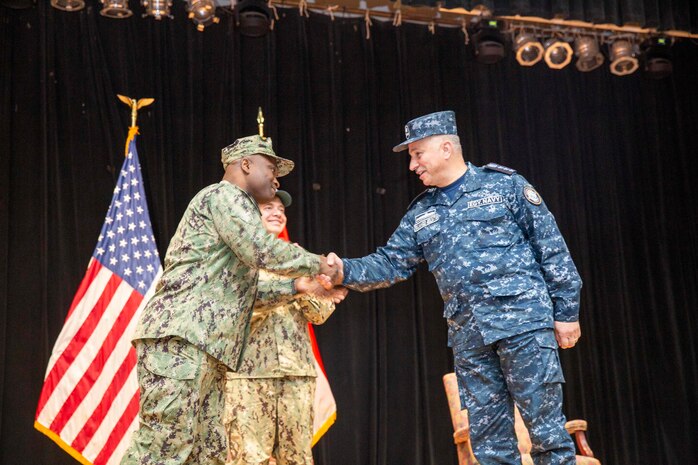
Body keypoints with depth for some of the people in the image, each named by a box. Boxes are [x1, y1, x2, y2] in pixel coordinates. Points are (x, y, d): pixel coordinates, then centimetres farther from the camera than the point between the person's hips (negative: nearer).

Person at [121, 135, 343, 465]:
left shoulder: (232, 205, 31)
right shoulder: (225, 195, 1)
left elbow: (240, 291, 32)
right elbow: (263, 251, -14)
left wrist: (298, 285, 28)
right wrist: (318, 264, 2)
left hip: (206, 347, 10)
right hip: (180, 336, -10)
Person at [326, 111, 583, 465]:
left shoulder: (505, 184, 2)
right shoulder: (421, 213, 15)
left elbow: (551, 248, 1)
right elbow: (390, 263, 12)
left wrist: (566, 311, -3)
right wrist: (346, 270, -5)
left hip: (524, 320, -5)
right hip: (468, 336, 5)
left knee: (545, 426, -3)